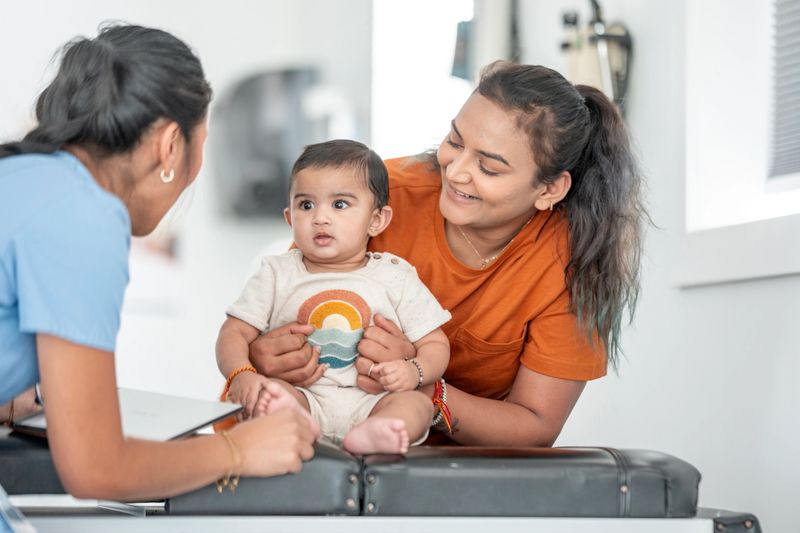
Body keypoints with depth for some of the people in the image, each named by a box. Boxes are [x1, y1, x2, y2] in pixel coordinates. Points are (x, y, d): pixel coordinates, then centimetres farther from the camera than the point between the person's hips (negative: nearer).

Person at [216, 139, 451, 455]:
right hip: (302, 396, 0)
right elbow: (233, 333, 8)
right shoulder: (276, 275, 13)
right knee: (259, 391, -29)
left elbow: (435, 344, 11)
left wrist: (413, 372, -12)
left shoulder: (396, 278, 11)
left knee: (417, 403, -28)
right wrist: (241, 374, -14)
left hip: (369, 402, 0)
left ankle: (367, 436, -56)